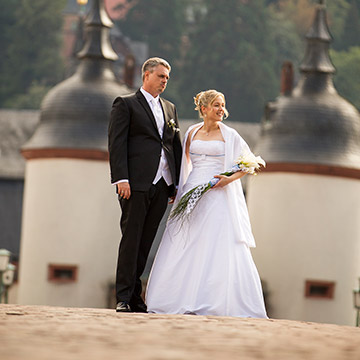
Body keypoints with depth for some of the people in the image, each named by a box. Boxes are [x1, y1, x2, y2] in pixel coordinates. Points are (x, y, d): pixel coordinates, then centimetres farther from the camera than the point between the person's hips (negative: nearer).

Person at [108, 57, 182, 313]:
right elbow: (116, 143, -4)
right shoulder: (125, 104, 4)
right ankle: (124, 298, -7)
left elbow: (176, 147, 20)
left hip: (162, 185, 5)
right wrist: (121, 178, -15)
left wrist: (178, 183, 12)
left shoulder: (170, 108, 21)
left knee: (146, 242, 4)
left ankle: (136, 297, 6)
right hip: (136, 183, -5)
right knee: (131, 239, -7)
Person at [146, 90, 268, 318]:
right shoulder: (192, 133, 12)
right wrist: (178, 189, 12)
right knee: (185, 246, 0)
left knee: (219, 247, -9)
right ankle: (182, 300, 5)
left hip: (218, 195, -3)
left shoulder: (229, 135, 3)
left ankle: (220, 303, -8)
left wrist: (231, 178, -10)